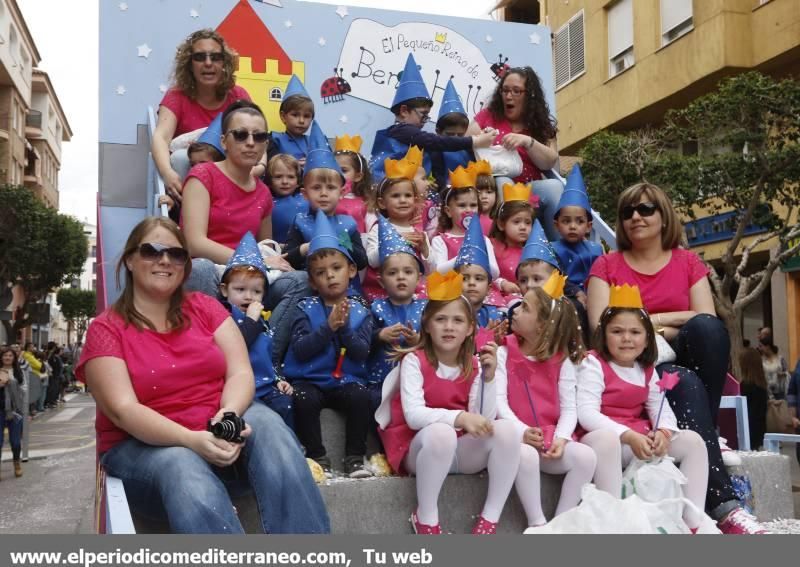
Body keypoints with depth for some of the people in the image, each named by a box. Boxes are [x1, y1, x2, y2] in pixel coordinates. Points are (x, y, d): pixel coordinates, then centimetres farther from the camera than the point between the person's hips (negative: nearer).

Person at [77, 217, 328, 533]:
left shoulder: (205, 308, 9)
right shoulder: (106, 329, -1)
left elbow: (241, 373, -2)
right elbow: (123, 410, -13)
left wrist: (228, 415, -26)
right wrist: (191, 439, -29)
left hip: (216, 431, 3)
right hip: (143, 445, -2)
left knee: (266, 423, -29)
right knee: (183, 472, -37)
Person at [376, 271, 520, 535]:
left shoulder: (474, 366, 3)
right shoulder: (414, 361, -8)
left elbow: (484, 420, -8)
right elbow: (413, 415, -22)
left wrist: (489, 376, -20)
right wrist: (459, 417, -37)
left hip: (462, 451, 4)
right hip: (419, 449, -4)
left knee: (506, 429, -23)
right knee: (440, 432, -38)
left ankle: (490, 518, -13)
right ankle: (425, 517, -17)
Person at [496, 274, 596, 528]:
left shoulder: (563, 360, 7)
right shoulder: (504, 353, 1)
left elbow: (569, 407, 0)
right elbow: (498, 400, -8)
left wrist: (561, 438, -19)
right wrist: (521, 431, -24)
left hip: (551, 439, 3)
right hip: (517, 437, -2)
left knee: (586, 456, -25)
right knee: (526, 455, -36)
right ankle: (537, 524, -18)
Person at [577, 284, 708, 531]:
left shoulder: (647, 371, 13)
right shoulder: (594, 364, -9)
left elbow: (661, 409, 7)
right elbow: (586, 413, -21)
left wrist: (663, 431, -18)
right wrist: (628, 436, -28)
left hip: (640, 439, 7)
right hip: (602, 436, -7)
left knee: (693, 440, -3)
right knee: (606, 438, -40)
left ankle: (693, 522, -6)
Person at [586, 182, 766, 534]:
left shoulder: (688, 262, 14)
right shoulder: (606, 265, 9)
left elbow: (707, 318, 1)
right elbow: (601, 326, -5)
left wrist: (656, 320, -9)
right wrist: (664, 332, -9)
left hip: (681, 359, 2)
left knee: (707, 327, -32)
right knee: (686, 383, -36)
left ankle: (700, 433, -24)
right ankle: (721, 502, -39)